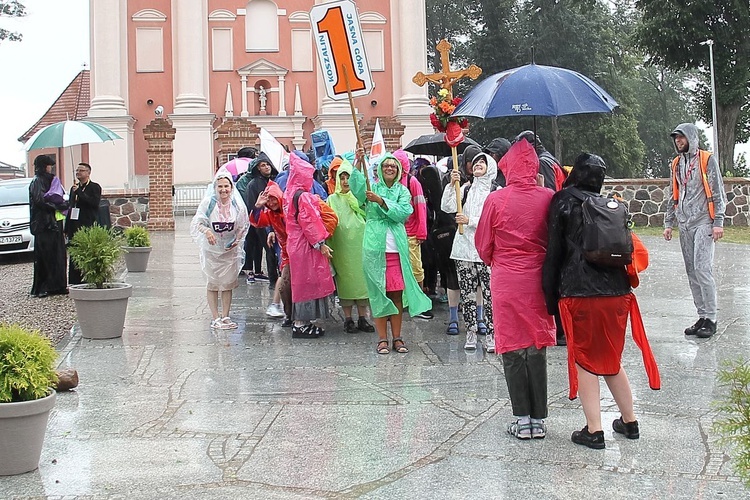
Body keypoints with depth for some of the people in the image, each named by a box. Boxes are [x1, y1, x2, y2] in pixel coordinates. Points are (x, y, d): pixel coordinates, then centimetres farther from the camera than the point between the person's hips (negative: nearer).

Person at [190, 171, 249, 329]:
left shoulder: (237, 204, -5)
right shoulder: (208, 203, -13)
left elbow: (243, 227, 5)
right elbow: (198, 222, -12)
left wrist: (237, 241, -10)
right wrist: (206, 231, -32)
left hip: (230, 249, 2)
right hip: (211, 249, -2)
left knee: (228, 283, 7)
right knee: (213, 283, 2)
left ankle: (225, 316, 16)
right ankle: (215, 318, 8)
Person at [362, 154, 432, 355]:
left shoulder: (402, 191, 10)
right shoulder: (372, 188, 7)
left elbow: (403, 213, -8)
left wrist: (380, 201, -18)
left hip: (397, 248, 2)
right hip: (375, 247, -1)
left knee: (397, 293, 3)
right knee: (378, 293, 0)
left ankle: (397, 338, 10)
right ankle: (382, 339, 5)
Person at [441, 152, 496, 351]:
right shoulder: (465, 189, 13)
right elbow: (447, 207, 1)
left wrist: (470, 221, -13)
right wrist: (452, 184, -10)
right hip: (464, 247, 4)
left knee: (489, 293, -6)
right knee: (467, 292, 5)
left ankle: (491, 334, 1)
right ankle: (471, 334, 11)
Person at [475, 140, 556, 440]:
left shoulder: (496, 200, -8)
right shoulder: (548, 198, -5)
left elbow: (483, 244, 2)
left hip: (506, 281, -2)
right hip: (539, 280, 2)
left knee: (512, 350, 7)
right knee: (537, 349, 10)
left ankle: (522, 419, 8)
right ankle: (539, 420, 13)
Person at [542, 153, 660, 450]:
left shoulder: (563, 202, -1)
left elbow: (554, 251, -2)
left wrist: (550, 297, 3)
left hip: (579, 292, -5)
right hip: (616, 292, 5)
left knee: (584, 361, 4)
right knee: (611, 360, 19)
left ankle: (594, 430, 2)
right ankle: (629, 422, 26)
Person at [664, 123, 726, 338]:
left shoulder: (707, 160, -1)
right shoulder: (676, 163, 16)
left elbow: (717, 192, -4)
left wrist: (718, 222, -11)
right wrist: (668, 223, 15)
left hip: (703, 222, -6)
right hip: (685, 224, 6)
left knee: (702, 268, -14)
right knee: (691, 272, 5)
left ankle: (711, 318, -10)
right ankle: (702, 316, 11)